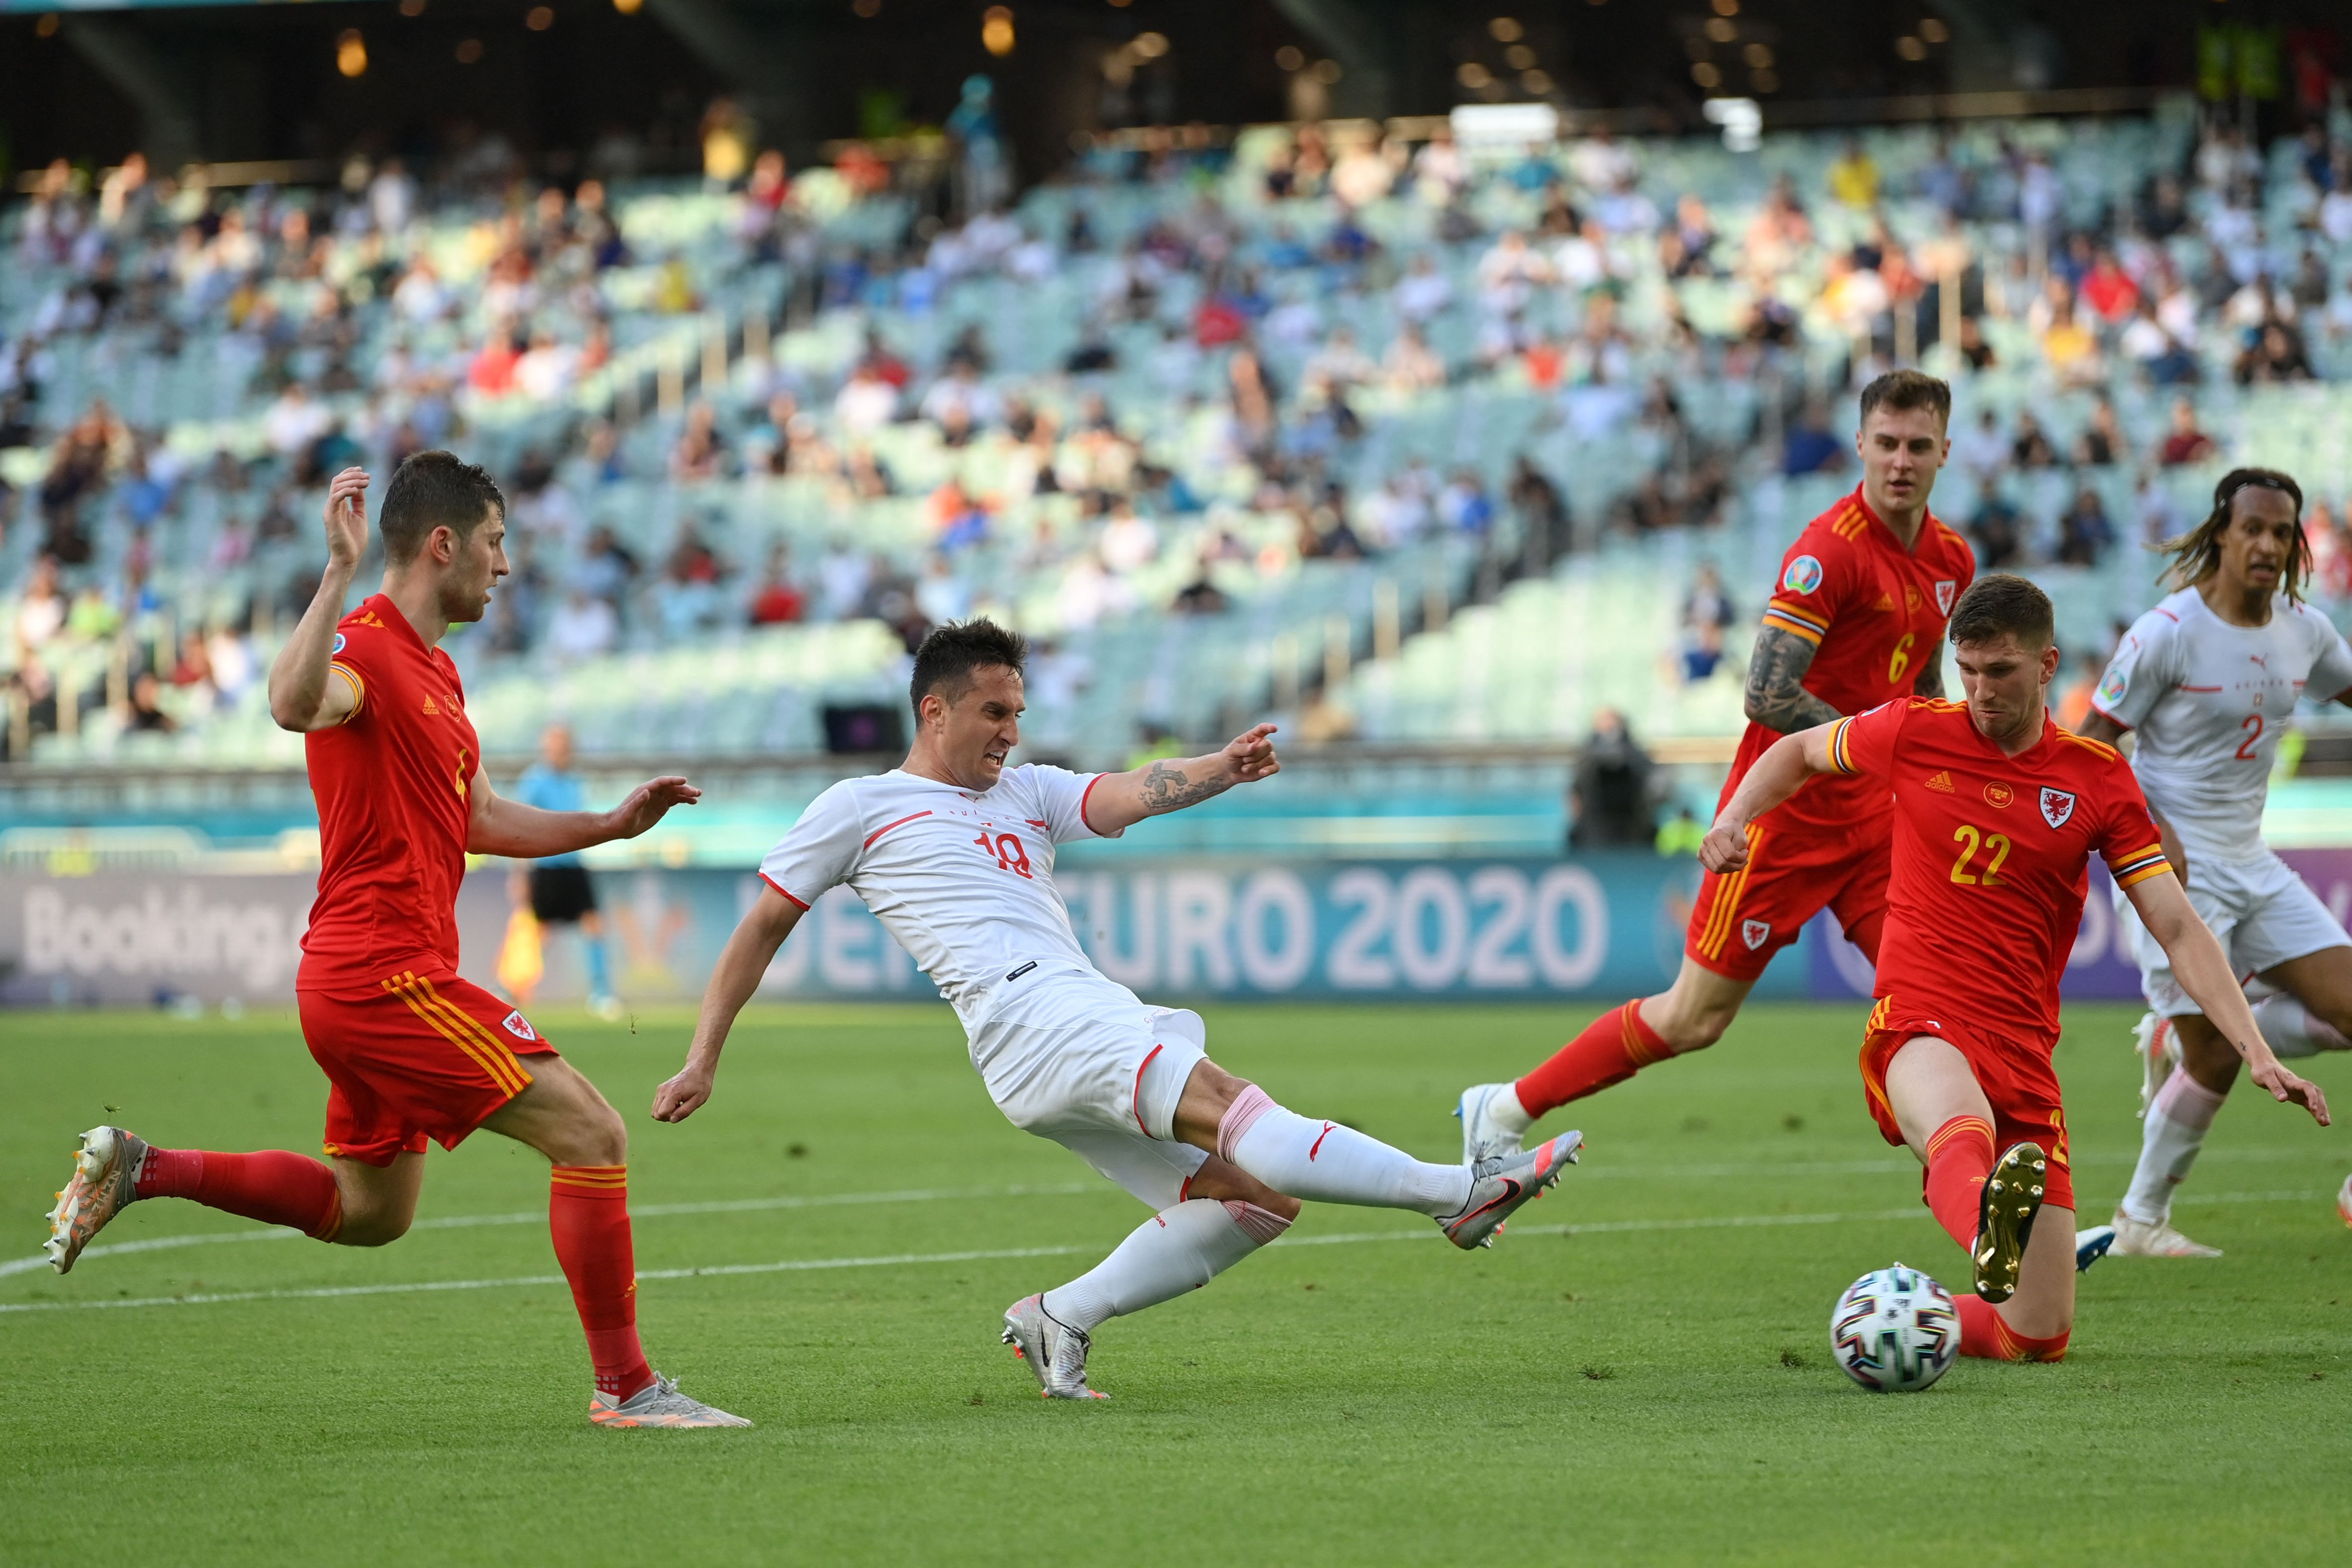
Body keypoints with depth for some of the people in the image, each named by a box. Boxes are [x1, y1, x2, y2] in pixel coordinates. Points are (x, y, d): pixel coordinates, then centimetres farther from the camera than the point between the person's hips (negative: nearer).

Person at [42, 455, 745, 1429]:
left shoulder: (434, 670, 17)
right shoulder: (365, 646, -14)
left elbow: (479, 819, 26)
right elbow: (294, 705, -39)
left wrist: (610, 824, 19)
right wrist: (340, 572, -44)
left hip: (364, 982, 10)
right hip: (387, 973, -10)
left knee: (368, 1211, 21)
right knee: (590, 1134, -10)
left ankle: (139, 1169, 20)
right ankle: (625, 1386, -6)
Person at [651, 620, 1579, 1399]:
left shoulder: (1027, 793, 27)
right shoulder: (859, 809, 13)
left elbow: (1129, 796, 9)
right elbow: (763, 928, 17)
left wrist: (1221, 769, -12)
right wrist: (702, 1063, 13)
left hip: (1098, 1023, 8)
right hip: (1024, 1015, -8)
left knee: (1255, 1197, -4)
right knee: (1232, 1109, -25)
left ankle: (1061, 1319, 0)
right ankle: (1453, 1193, -34)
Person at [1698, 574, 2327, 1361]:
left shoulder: (2098, 778, 6)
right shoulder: (1914, 732, 4)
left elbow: (2178, 929, 3)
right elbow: (1799, 751, 24)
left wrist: (2257, 1052, -8)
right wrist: (1734, 820, 4)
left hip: (2025, 1056, 3)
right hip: (1921, 1029, -3)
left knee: (2040, 1336, -1)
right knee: (1966, 1134, -43)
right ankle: (1990, 1236, -76)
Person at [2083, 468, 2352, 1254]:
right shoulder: (2168, 633, -15)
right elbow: (2091, 741, -11)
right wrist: (2146, 827, -24)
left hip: (2251, 864, 7)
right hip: (2174, 866, -7)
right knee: (2216, 1064, -9)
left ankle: (2179, 1041, 16)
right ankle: (2140, 1221, 11)